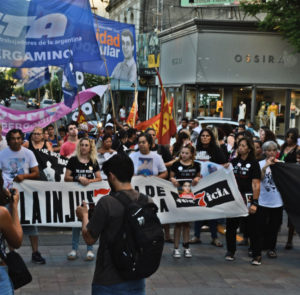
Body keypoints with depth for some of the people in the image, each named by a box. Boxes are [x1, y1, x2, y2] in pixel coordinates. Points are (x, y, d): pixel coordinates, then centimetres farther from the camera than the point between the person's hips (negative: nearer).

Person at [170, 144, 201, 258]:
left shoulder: (196, 165, 5)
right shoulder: (176, 164, 0)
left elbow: (199, 177, 16)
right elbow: (171, 177, 7)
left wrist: (197, 179, -6)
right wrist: (173, 180, -15)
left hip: (190, 194, 2)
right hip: (178, 194, -2)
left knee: (187, 222, 11)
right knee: (178, 222, 0)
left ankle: (186, 247, 19)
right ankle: (176, 248, 5)